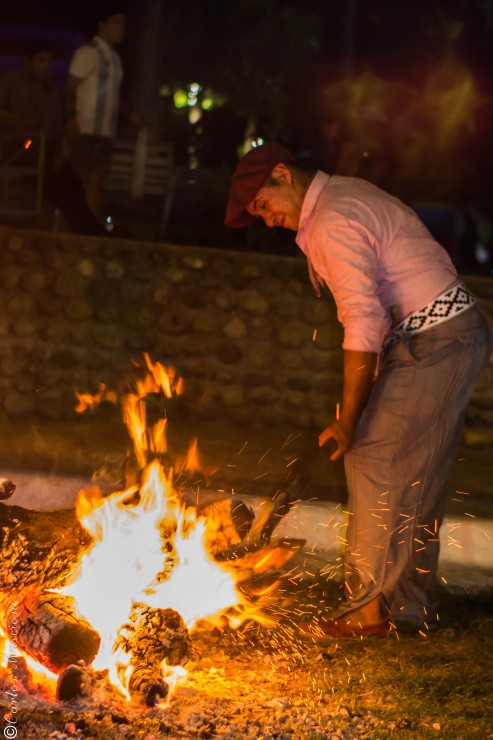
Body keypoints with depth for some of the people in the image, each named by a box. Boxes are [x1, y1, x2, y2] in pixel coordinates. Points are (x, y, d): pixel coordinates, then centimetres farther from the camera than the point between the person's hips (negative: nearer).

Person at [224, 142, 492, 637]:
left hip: (435, 343, -10)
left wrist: (349, 419, -17)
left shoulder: (333, 223, -17)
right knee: (416, 475, 13)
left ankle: (370, 606, -4)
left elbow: (364, 323, -22)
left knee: (375, 460, -8)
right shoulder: (345, 195, 16)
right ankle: (413, 603, 20)